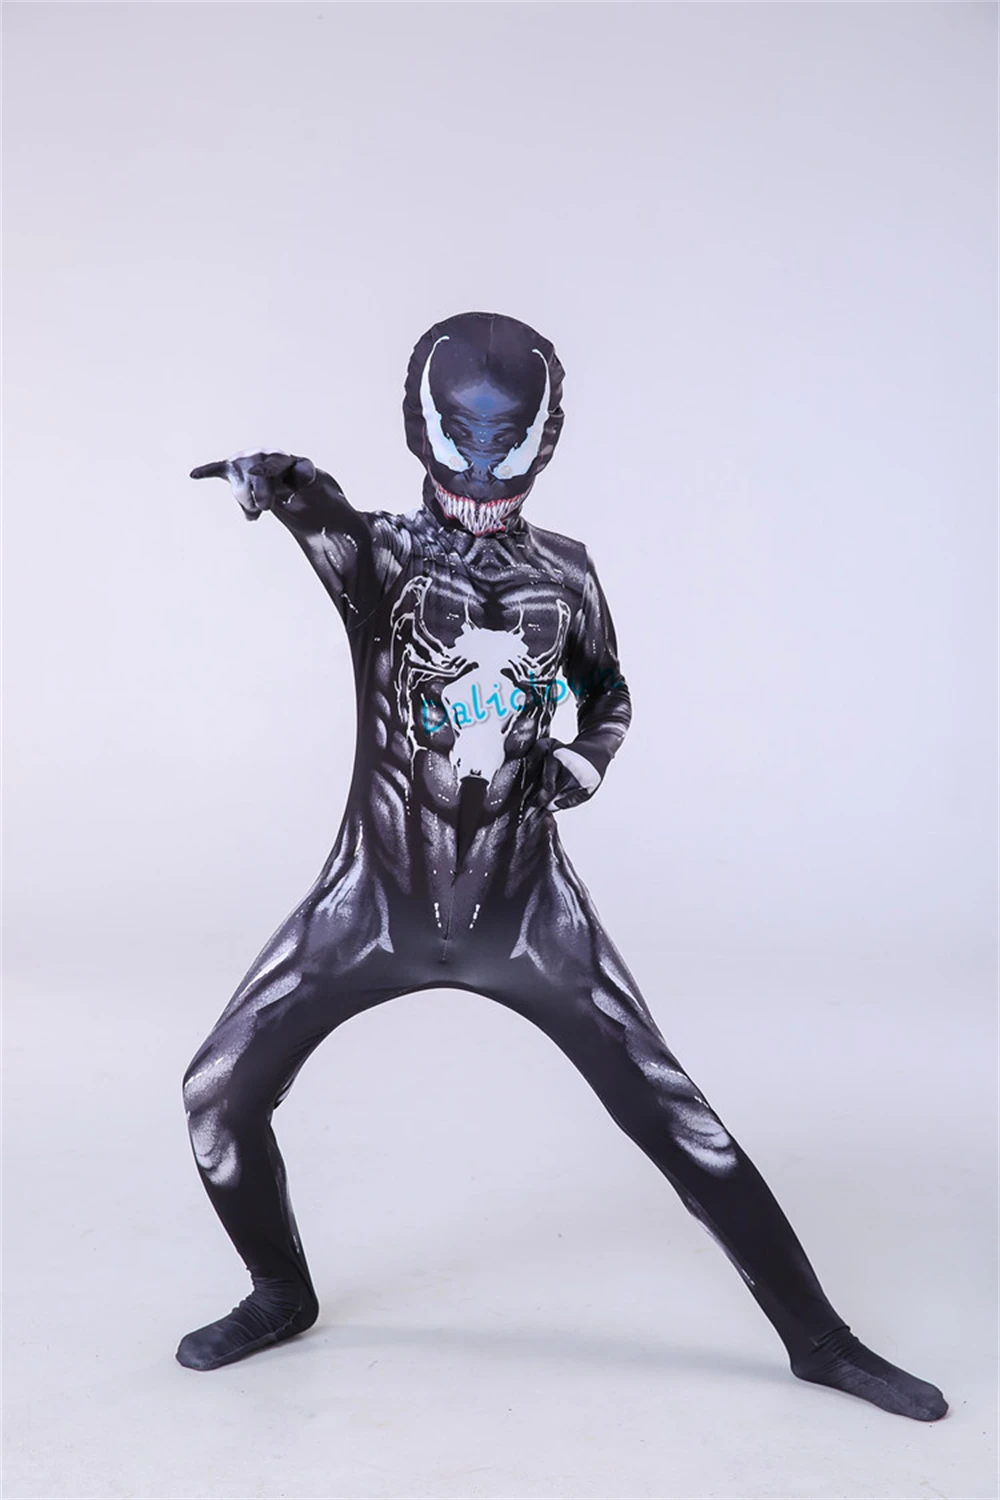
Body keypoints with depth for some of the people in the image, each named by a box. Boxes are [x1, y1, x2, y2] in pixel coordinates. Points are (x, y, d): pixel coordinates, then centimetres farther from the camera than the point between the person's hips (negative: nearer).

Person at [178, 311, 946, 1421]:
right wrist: (282, 486, -53)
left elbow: (608, 692, 18)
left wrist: (585, 760, -4)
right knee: (221, 1096, -2)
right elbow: (334, 525, -30)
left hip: (525, 903, 1)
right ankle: (282, 1295, 27)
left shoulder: (564, 572, 2)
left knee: (670, 1114, -1)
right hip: (378, 895, 0)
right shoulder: (384, 551, -5)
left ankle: (817, 1336, 18)